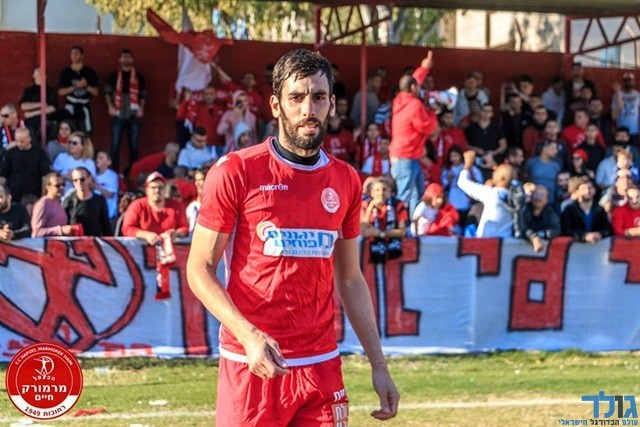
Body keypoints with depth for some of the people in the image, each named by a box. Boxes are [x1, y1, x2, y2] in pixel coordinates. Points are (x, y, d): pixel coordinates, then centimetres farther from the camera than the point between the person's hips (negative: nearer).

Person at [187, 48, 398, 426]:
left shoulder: (346, 181, 9)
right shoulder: (236, 172, -4)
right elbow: (200, 269, -4)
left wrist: (378, 365, 12)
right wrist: (249, 335, -19)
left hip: (321, 365, 4)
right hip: (252, 364, -4)